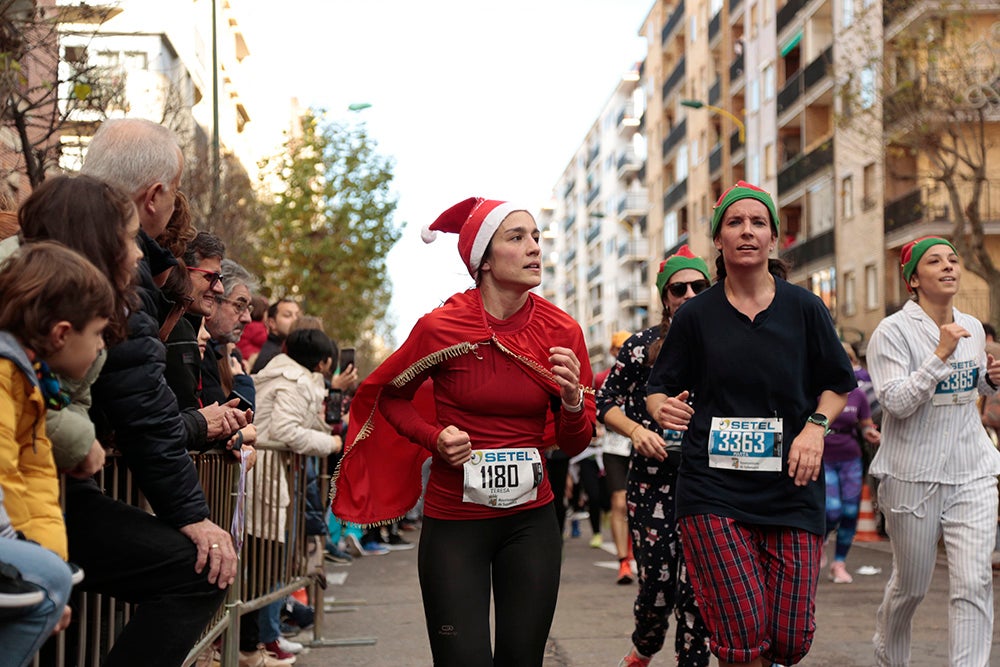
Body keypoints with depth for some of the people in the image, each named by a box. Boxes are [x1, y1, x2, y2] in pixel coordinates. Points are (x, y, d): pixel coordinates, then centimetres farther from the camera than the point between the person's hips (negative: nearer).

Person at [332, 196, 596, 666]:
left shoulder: (562, 331, -3)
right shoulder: (441, 328, -11)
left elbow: (574, 444, 5)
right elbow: (389, 396, 7)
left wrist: (572, 398, -16)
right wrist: (435, 437, -10)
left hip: (531, 521, 3)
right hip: (454, 522, -3)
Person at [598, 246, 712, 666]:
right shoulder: (642, 346, 1)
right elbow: (605, 404, 4)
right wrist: (636, 430, -13)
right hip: (653, 481, -1)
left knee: (697, 588, -2)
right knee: (656, 583, 2)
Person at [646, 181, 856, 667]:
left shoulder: (804, 308, 5)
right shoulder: (696, 315, 4)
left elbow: (836, 385, 14)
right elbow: (659, 388, 9)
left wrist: (816, 426, -5)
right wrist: (663, 409, -14)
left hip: (790, 488, 1)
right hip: (713, 489, -1)